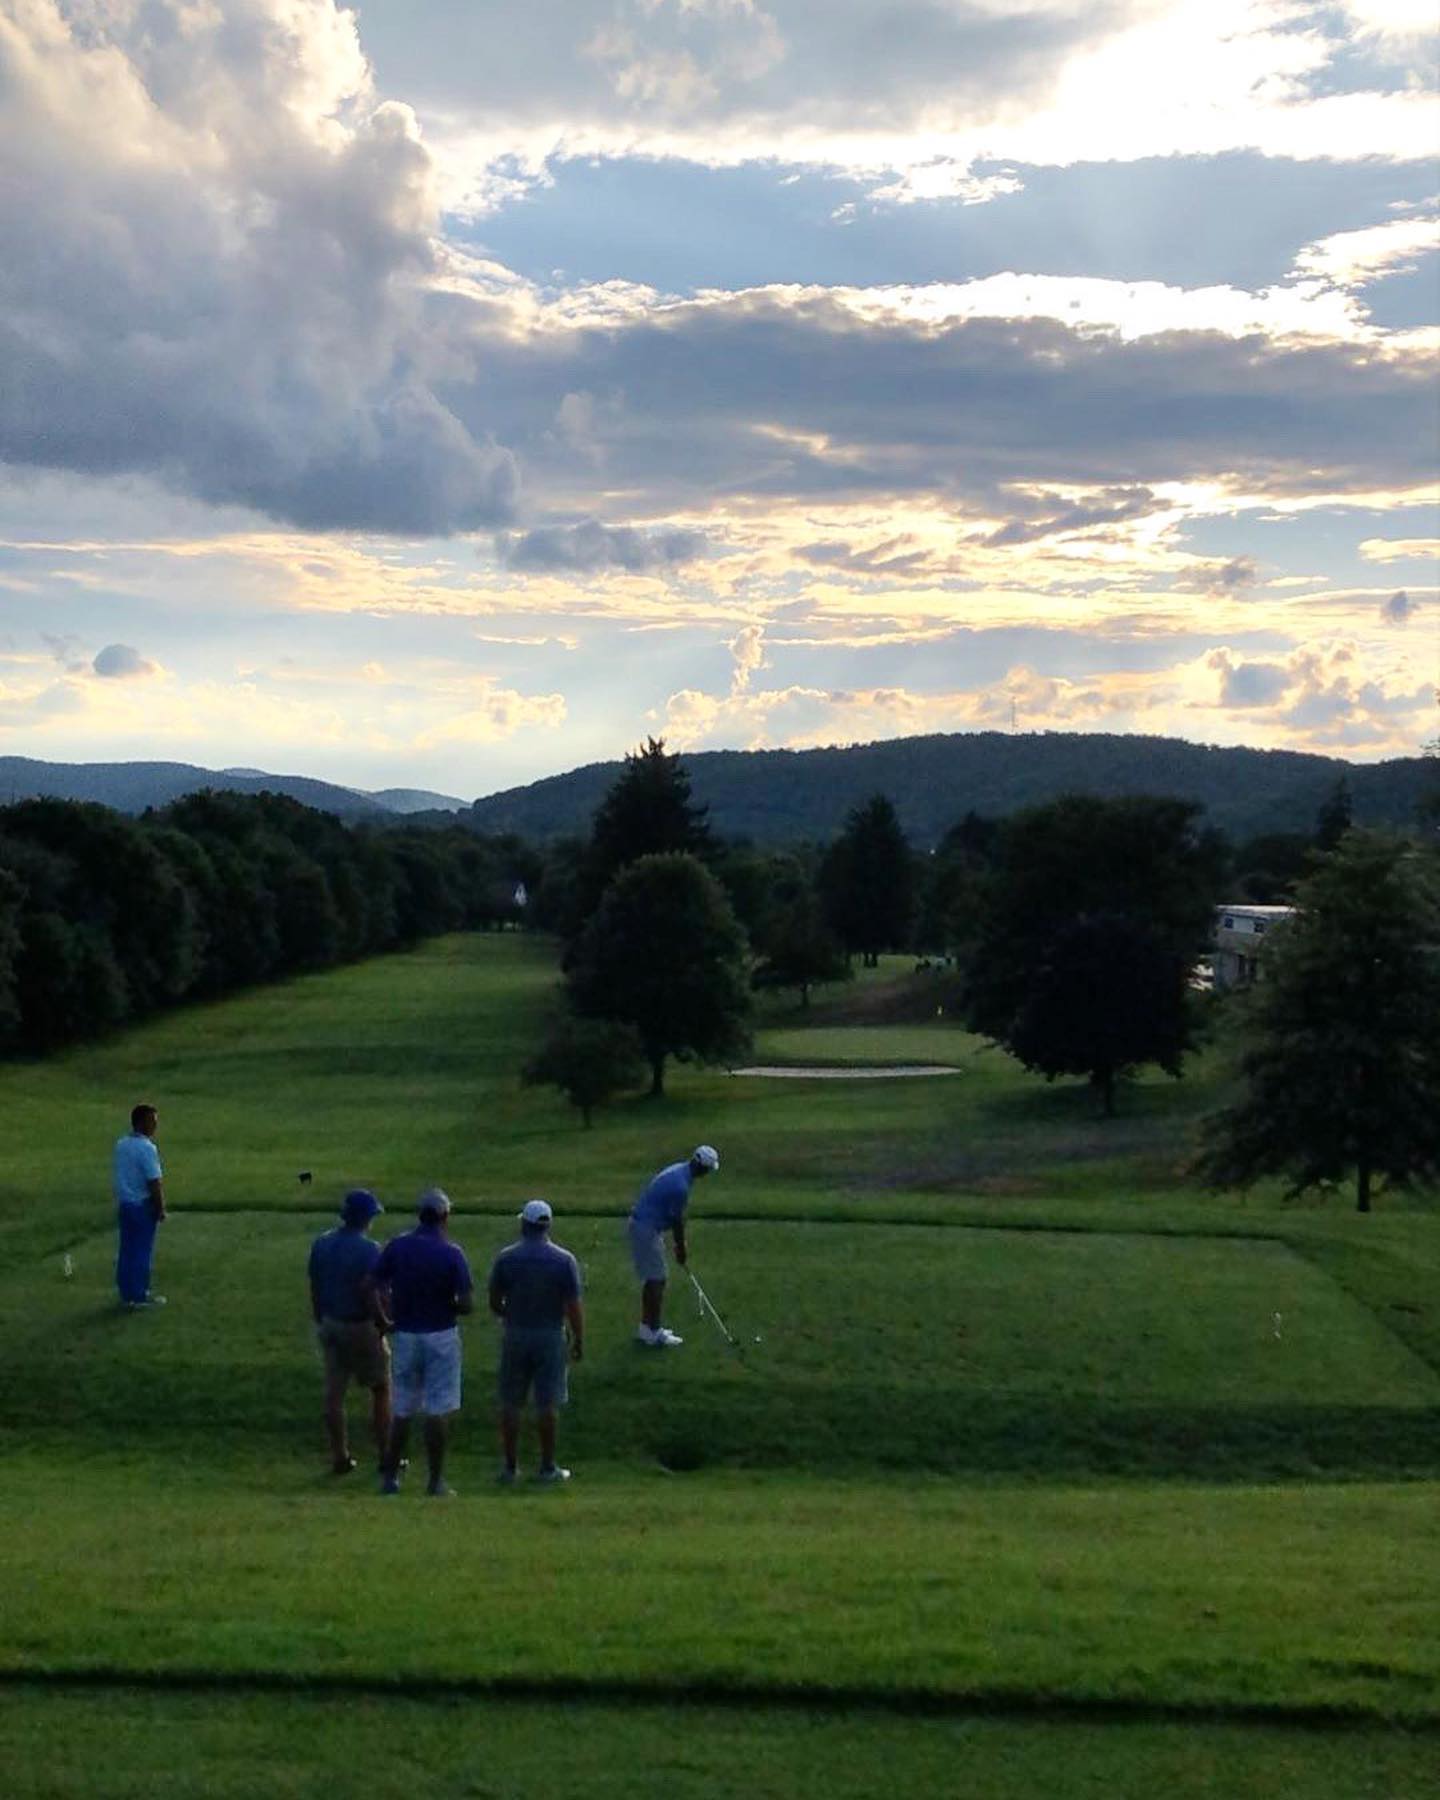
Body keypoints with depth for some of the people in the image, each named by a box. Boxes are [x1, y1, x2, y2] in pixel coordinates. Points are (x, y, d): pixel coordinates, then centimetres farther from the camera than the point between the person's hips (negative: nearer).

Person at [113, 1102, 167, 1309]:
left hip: (124, 1204, 8)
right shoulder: (147, 1148, -20)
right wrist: (161, 1209, -11)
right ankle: (139, 1297, 7)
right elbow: (154, 1182, -19)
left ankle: (127, 1293, 20)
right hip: (142, 1206, -8)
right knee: (142, 1251, 1)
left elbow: (117, 1176, 13)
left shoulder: (121, 1144, 6)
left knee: (127, 1250, 13)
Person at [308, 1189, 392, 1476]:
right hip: (359, 1326, -6)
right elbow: (369, 1293, -22)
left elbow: (314, 1288, 9)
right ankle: (384, 1455, 10)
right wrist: (384, 1323, -10)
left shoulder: (321, 1244, 4)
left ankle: (339, 1457, 13)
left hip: (329, 1324, 6)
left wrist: (320, 1322, 18)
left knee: (334, 1393, 8)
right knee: (380, 1388, 8)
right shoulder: (368, 1249, -17)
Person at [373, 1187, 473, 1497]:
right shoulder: (451, 1253, -12)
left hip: (404, 1335, 3)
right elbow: (467, 1304, -14)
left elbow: (374, 1287, -4)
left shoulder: (396, 1247, -2)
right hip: (441, 1336, -3)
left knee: (401, 1410, 14)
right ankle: (436, 1481, 5)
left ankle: (390, 1476, 18)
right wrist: (447, 1307, 6)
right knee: (438, 1412, 3)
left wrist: (393, 1315, 7)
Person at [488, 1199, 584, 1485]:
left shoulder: (505, 1258, -5)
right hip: (551, 1337, -1)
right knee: (547, 1405, 6)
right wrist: (579, 1341, 2)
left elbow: (494, 1303, 1)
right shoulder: (564, 1260, -8)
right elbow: (574, 1307, -9)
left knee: (510, 1404, 9)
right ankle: (547, 1467, 11)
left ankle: (509, 1466, 13)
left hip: (515, 1336, 1)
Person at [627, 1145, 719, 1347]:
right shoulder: (681, 1186, -24)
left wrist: (680, 1245, 18)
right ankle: (654, 1333, 1)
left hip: (645, 1225, 10)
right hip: (646, 1229, -10)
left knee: (652, 1278, 15)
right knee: (656, 1280, -4)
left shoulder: (680, 1170, 7)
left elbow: (676, 1218, 15)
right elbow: (677, 1221, -13)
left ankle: (646, 1327, 22)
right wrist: (681, 1249, 1)